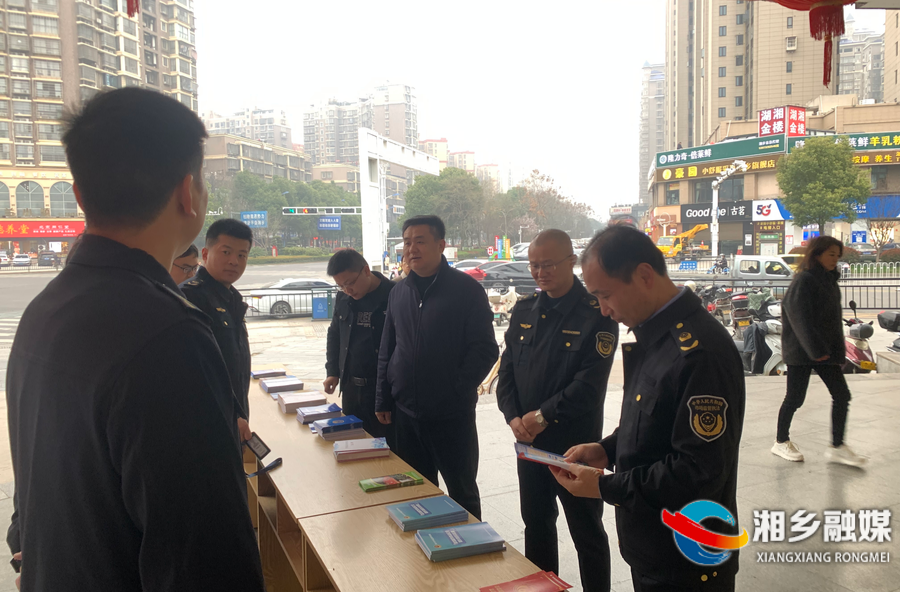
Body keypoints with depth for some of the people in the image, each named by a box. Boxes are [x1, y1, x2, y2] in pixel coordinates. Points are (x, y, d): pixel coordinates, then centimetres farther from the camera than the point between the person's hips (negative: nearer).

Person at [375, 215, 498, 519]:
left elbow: (485, 349, -9)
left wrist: (457, 391, -13)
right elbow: (387, 350, 12)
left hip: (452, 415, -5)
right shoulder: (400, 291, 8)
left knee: (462, 491, 9)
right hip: (406, 414, 5)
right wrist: (383, 400, 8)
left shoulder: (467, 289, -8)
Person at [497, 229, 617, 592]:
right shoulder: (524, 311, 6)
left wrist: (542, 416, -19)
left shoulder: (596, 314, -12)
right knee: (536, 525, 19)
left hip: (575, 445, -6)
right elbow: (507, 369, 5)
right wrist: (514, 418, -9)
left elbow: (590, 383, -19)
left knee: (586, 533, 9)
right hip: (528, 441, 6)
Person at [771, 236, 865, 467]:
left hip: (824, 350, 8)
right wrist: (815, 349, -22)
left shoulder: (829, 280, 11)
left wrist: (837, 349, 9)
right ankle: (781, 442, 19)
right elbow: (800, 318, -20)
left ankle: (837, 447, 12)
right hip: (801, 352, -8)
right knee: (795, 398, 2)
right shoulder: (804, 281, -14)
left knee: (842, 395, 4)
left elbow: (833, 317, 15)